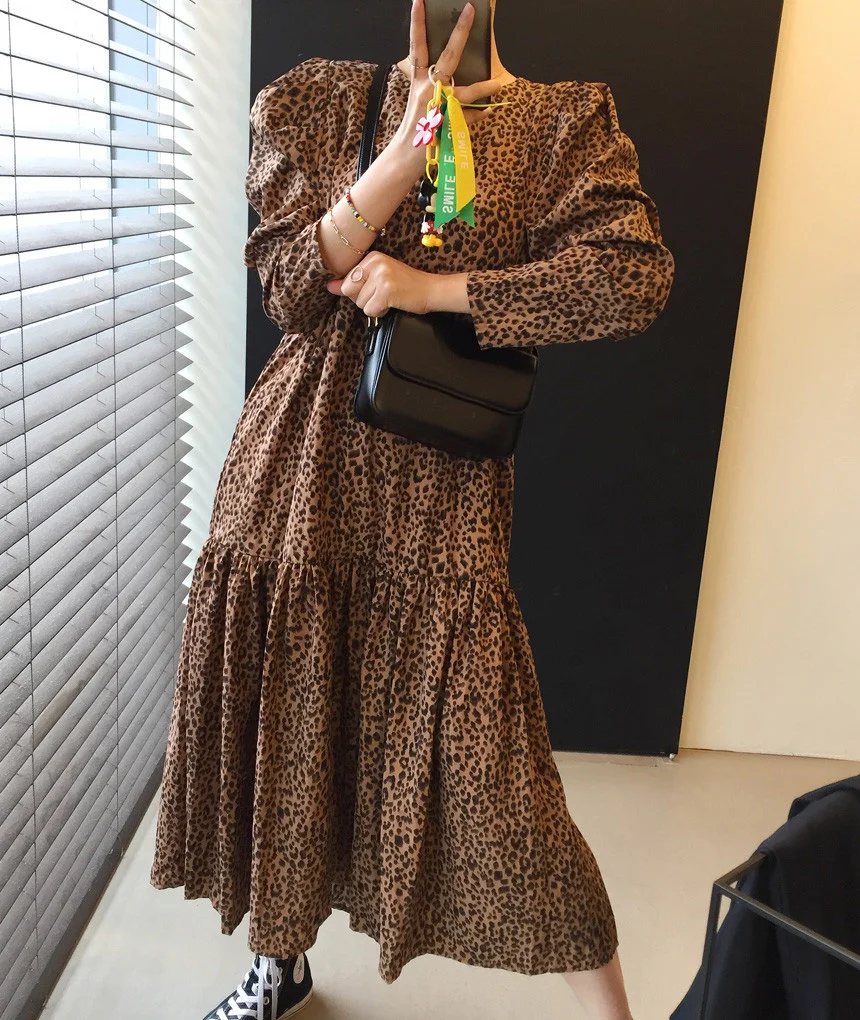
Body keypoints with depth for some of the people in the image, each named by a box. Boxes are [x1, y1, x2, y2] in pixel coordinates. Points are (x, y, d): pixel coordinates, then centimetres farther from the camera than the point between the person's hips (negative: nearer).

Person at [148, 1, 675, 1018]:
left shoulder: (565, 121, 5)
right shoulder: (314, 101, 9)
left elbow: (636, 276, -11)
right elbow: (291, 287, -2)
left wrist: (434, 290, -13)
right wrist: (404, 151, -16)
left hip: (440, 486, -2)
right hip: (300, 460, 3)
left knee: (484, 754, -3)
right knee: (276, 716, 12)